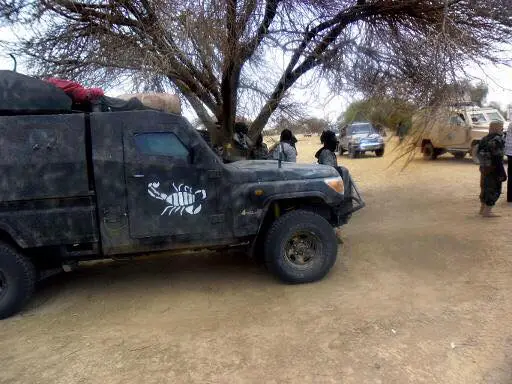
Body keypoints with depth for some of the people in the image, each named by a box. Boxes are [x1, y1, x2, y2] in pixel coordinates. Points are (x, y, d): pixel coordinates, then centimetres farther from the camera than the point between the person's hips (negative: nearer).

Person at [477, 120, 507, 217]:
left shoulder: (484, 139, 9)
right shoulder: (497, 140, -17)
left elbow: (480, 154, 15)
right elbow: (497, 159, -21)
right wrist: (502, 173, -18)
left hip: (484, 168, 9)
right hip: (493, 170, -9)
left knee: (485, 188, 17)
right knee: (494, 190, -1)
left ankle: (482, 209, 27)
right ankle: (486, 212, -1)